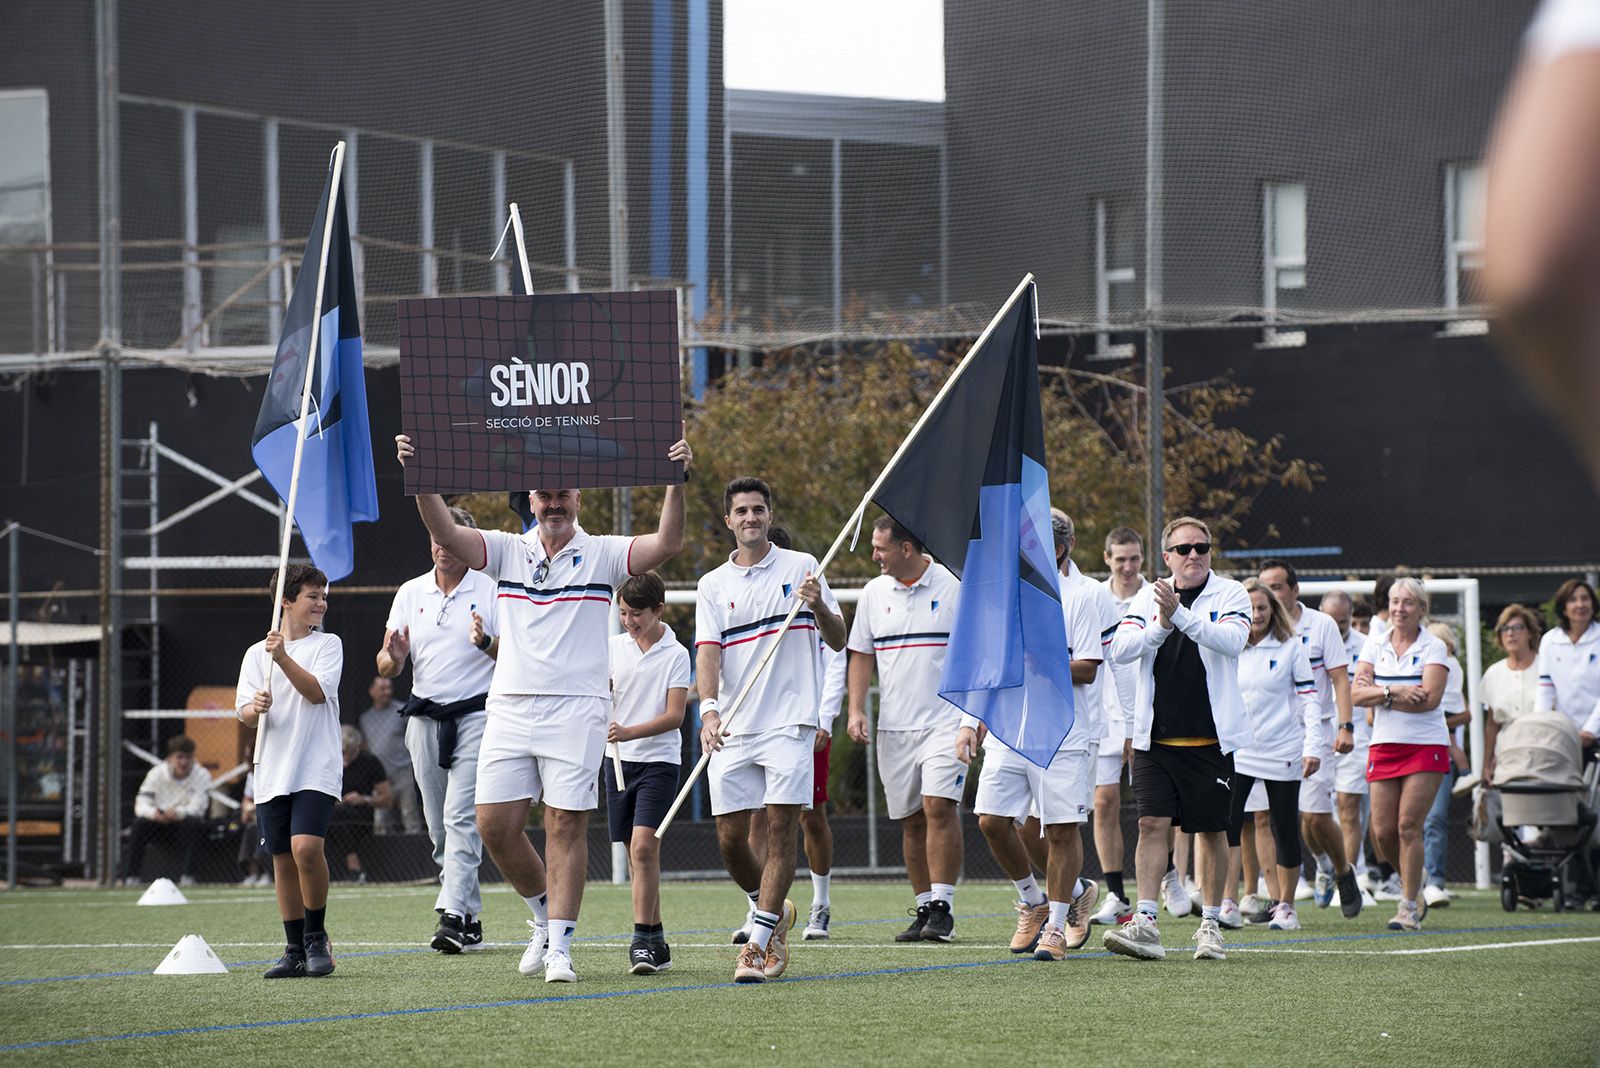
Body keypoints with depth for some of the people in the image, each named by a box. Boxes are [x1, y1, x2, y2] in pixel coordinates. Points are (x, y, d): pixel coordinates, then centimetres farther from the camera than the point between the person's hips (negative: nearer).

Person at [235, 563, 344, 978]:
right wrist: (256, 708, -16)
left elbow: (316, 691, -10)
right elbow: (244, 715, 6)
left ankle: (317, 936, -3)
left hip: (316, 769, -3)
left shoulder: (328, 645, 5)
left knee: (306, 847, -21)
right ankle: (296, 950, 12)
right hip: (273, 772, 3)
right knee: (283, 860, 4)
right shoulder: (256, 654, 11)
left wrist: (283, 657, -19)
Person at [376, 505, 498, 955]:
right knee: (439, 828, 6)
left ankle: (451, 914, -21)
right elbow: (386, 666, 10)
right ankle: (471, 918, 15)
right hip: (424, 718, 5)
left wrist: (486, 643, -25)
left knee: (461, 817, -16)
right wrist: (393, 657, -14)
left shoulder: (491, 589, -1)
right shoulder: (410, 593, 11)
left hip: (476, 715, -5)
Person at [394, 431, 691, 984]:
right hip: (509, 707, 3)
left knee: (566, 825, -5)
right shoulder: (507, 551, 10)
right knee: (495, 824, -1)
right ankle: (545, 912, 22)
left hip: (576, 709, -3)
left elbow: (666, 543, -11)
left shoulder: (602, 554, 4)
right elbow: (445, 532, -3)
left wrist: (675, 483, -25)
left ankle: (559, 945, -2)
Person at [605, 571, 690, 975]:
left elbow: (674, 715, -10)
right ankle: (656, 943, 16)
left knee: (643, 845, -17)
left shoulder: (675, 655, -5)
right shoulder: (613, 646, 6)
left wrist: (630, 733, -22)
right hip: (618, 760, 5)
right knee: (635, 853, 8)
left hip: (659, 760, -5)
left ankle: (644, 939, -17)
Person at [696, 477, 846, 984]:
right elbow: (708, 651, -2)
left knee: (780, 829, -10)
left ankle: (758, 943, -9)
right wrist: (708, 707, -20)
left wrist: (819, 607, -16)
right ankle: (775, 911, 26)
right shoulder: (712, 585, 11)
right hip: (732, 731, 3)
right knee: (730, 839, 0)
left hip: (790, 722, -2)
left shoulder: (801, 567, 7)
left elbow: (838, 641, 6)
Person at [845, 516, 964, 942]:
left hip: (946, 719, -5)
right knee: (910, 820, 5)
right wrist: (856, 708, 4)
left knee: (939, 806, -17)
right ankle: (923, 909, 12)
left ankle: (942, 908, -16)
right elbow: (862, 655, 16)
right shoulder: (874, 593, 10)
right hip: (894, 727, 5)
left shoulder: (954, 587, -4)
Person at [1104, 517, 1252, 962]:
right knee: (1152, 823, -8)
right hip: (1156, 737, 2)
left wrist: (1181, 615, -27)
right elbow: (1120, 648, -2)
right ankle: (1145, 922, -12)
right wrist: (1160, 626, -18)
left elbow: (1232, 640, -18)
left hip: (1210, 737, -1)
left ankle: (1210, 923, 16)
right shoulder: (1148, 598, 8)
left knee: (1211, 829, 6)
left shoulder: (1230, 594, 0)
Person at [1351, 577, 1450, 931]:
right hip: (1384, 744, 4)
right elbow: (1357, 693, -1)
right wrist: (1394, 692, -17)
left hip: (1426, 745, -4)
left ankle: (1409, 906, -5)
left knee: (1408, 825, -12)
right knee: (1383, 831, -2)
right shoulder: (1375, 645, 9)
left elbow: (1429, 699, -15)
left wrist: (1379, 694, -10)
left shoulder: (1433, 647, -3)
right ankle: (1412, 886, 23)